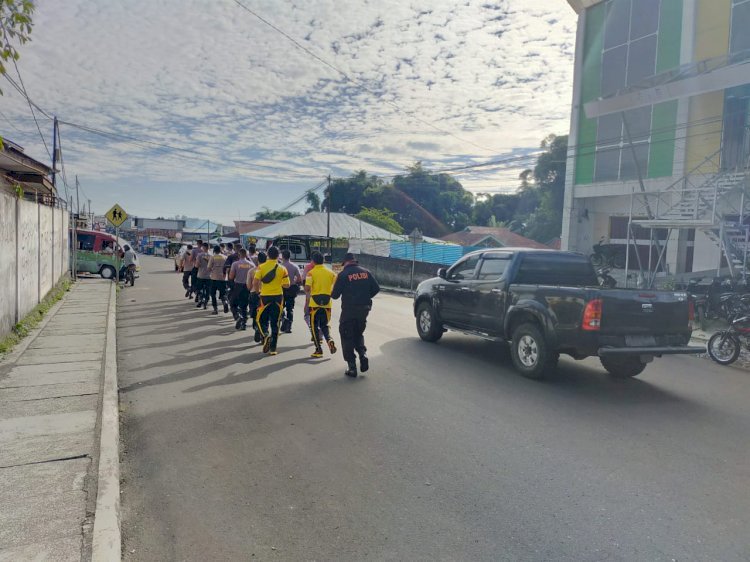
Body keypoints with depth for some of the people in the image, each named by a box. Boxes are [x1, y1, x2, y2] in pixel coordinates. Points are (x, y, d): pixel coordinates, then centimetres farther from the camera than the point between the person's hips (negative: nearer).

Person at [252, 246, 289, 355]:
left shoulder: (261, 267, -4)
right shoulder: (282, 268, -1)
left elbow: (256, 282, -10)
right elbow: (286, 285, -1)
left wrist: (258, 291, 8)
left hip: (265, 296, -1)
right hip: (278, 297, 1)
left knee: (262, 320, 14)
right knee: (275, 323, 7)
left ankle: (265, 335, -14)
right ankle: (273, 348, 8)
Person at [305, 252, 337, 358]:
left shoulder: (311, 272, -6)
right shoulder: (331, 273, 5)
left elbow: (307, 288, -16)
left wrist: (308, 294, 5)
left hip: (315, 303, -3)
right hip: (327, 303, 3)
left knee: (314, 326, 8)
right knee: (324, 325, 18)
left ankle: (319, 350, 6)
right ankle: (329, 340, -9)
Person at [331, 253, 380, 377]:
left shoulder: (343, 274, -10)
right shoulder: (366, 272, 3)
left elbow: (335, 294, -9)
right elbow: (376, 288, 2)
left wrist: (332, 294, 14)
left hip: (349, 310, -5)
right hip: (364, 309, 5)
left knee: (347, 337, 7)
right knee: (358, 334, 24)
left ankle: (352, 367, 4)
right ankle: (363, 354, 0)